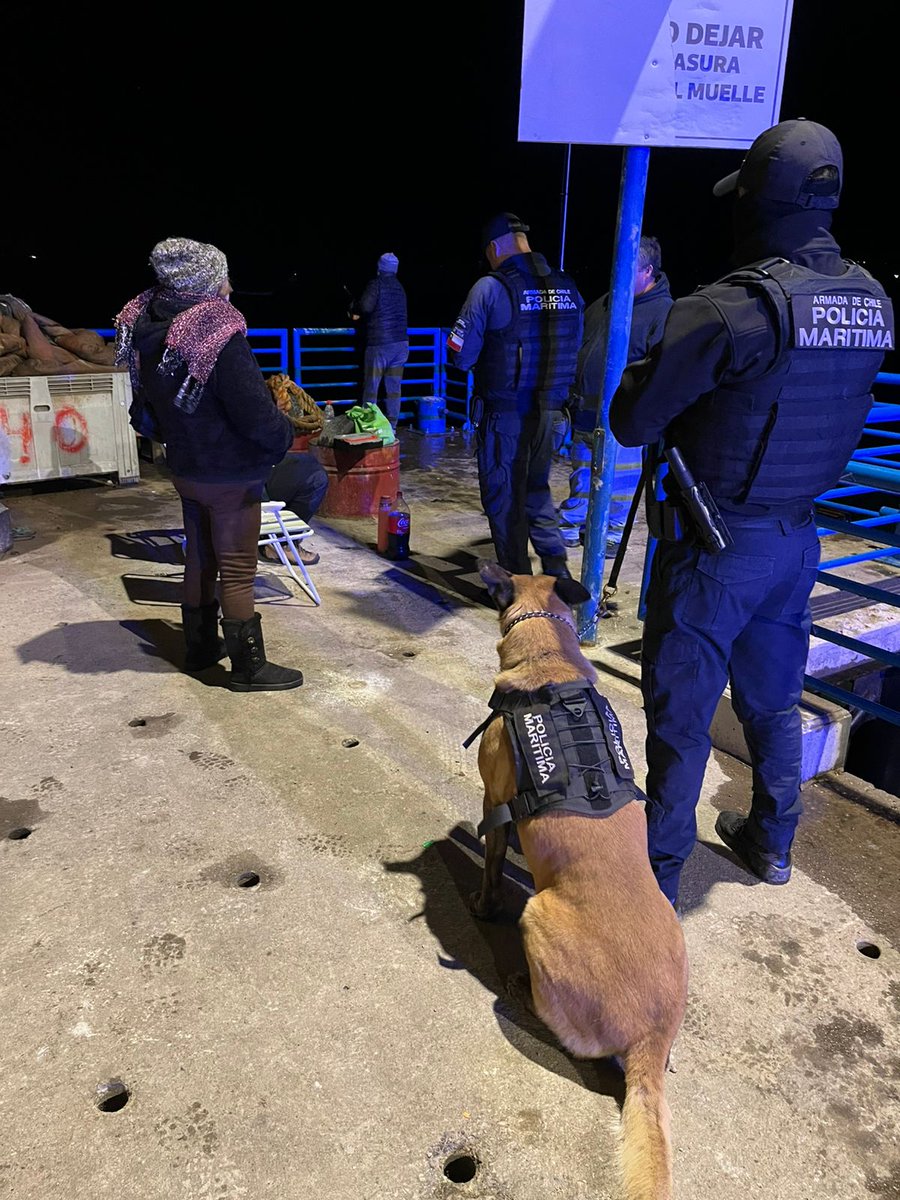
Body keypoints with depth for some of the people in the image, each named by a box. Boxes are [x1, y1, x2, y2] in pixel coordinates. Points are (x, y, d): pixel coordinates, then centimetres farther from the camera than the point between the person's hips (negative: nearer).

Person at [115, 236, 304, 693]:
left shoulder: (146, 328, -2)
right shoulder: (220, 339, -27)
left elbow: (151, 399, 10)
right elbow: (258, 416, -25)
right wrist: (285, 434, -5)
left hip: (184, 467, 8)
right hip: (231, 475, -8)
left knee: (199, 558, 21)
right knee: (237, 570, 3)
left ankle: (200, 646, 37)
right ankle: (248, 667, 16)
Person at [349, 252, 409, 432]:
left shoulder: (376, 284, -6)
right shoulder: (400, 287, 15)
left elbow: (366, 306, -22)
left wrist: (353, 310, 1)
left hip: (379, 343, -6)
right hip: (401, 343, 6)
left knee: (371, 387, 0)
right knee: (394, 388, 6)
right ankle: (392, 426, 7)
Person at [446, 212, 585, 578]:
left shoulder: (489, 289, -14)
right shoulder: (568, 288, 2)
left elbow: (460, 356, -11)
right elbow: (575, 352, 10)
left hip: (502, 413, -5)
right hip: (546, 411, 5)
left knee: (503, 496, 9)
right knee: (536, 490, 21)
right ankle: (557, 570, 14)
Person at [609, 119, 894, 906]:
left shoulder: (734, 306, -21)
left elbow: (630, 422, -18)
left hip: (714, 542, -7)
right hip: (797, 537, 7)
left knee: (681, 714, 5)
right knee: (773, 701, 21)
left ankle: (660, 873, 17)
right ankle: (771, 844, 39)